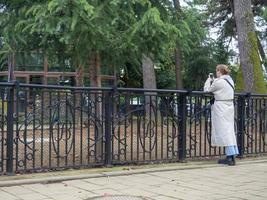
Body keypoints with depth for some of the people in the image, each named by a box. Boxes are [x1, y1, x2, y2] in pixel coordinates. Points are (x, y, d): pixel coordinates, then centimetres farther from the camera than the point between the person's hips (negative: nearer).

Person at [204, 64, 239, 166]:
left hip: (221, 108, -9)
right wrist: (213, 80, 19)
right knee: (229, 131, 10)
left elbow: (207, 89, -2)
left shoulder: (219, 82, -14)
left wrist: (209, 80, 12)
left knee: (224, 131, -6)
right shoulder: (230, 80, 11)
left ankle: (231, 156, -8)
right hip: (229, 107, 9)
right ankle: (231, 155, 13)